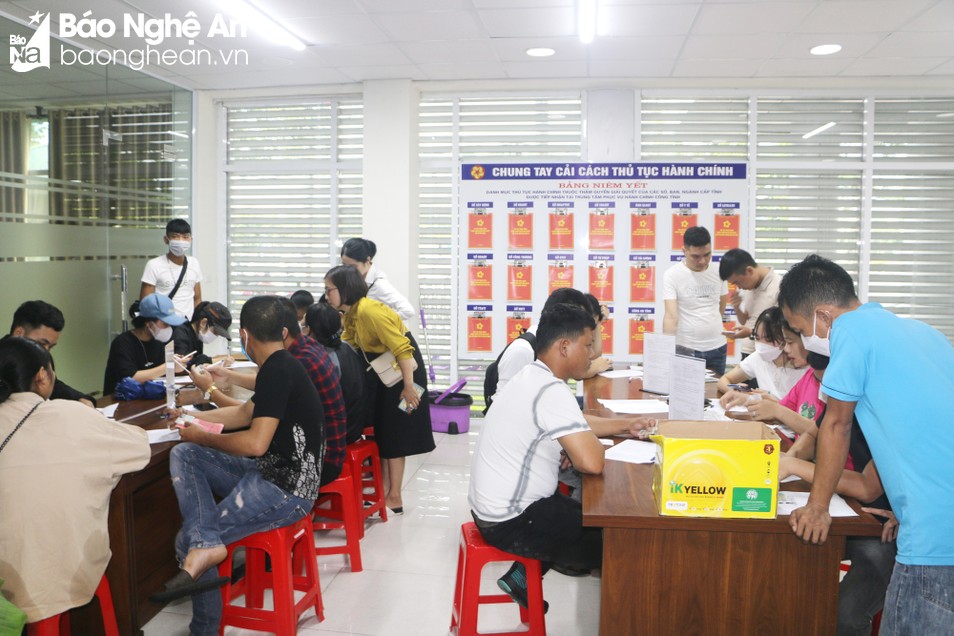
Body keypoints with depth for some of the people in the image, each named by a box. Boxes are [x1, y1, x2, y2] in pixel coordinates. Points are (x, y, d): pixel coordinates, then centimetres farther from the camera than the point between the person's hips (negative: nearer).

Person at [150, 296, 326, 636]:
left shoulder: (278, 371, -19)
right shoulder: (281, 366, 11)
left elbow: (256, 442, -26)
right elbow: (246, 413, 25)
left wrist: (201, 437, -11)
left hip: (286, 491, -10)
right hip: (268, 472, 10)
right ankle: (205, 543, -11)